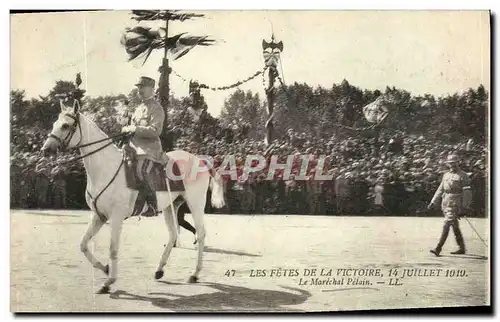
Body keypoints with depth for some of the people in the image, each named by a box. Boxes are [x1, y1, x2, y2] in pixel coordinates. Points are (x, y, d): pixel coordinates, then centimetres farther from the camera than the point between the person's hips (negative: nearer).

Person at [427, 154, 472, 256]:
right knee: (455, 227, 14)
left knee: (446, 225, -13)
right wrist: (433, 202, 10)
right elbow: (440, 190, 17)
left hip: (454, 205, -7)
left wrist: (464, 208, -13)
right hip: (445, 205, 7)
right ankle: (462, 248, 24)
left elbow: (466, 193, -9)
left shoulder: (463, 176, -5)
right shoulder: (446, 175, 15)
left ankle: (438, 249, -16)